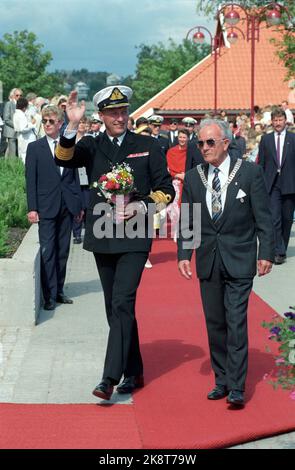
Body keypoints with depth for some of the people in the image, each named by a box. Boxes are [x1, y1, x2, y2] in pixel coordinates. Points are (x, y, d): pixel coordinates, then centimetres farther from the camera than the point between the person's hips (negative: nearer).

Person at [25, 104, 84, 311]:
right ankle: (49, 296, -1)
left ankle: (59, 290, 19)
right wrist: (32, 208, -9)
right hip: (46, 207, -3)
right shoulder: (35, 148, 1)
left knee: (63, 250, 9)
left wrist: (80, 204, 8)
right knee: (48, 251, -5)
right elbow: (31, 180, -2)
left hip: (67, 206, 3)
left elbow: (75, 177, 11)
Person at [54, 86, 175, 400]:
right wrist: (72, 127, -26)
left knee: (122, 305, -14)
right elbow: (63, 158, -12)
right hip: (102, 238, 4)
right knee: (115, 309, 10)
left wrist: (141, 206, -12)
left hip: (134, 237, -3)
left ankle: (110, 377, -15)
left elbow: (166, 190, 4)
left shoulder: (148, 147, 4)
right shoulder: (91, 147, 7)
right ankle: (134, 373, 22)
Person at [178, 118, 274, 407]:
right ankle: (222, 381, 21)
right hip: (207, 261, 4)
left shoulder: (250, 173, -5)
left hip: (239, 261, -4)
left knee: (236, 322, -8)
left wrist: (266, 253, -8)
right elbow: (186, 222, 8)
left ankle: (236, 387, -3)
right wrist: (183, 254, -2)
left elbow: (263, 217, -3)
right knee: (214, 323, 9)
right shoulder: (193, 178, 4)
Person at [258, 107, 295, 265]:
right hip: (272, 185, 0)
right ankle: (278, 251, -9)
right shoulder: (265, 139, 7)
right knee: (274, 218, -10)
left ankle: (282, 249, 22)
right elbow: (261, 163, 8)